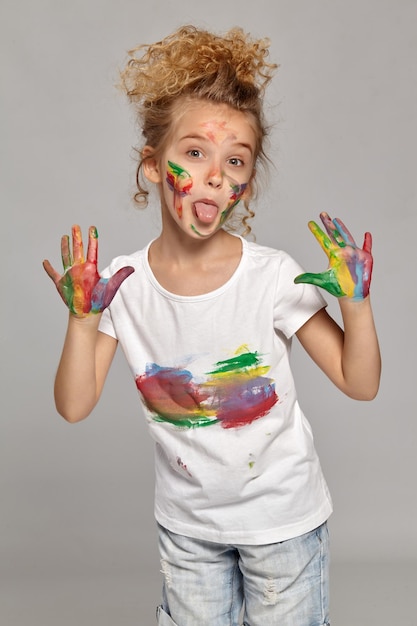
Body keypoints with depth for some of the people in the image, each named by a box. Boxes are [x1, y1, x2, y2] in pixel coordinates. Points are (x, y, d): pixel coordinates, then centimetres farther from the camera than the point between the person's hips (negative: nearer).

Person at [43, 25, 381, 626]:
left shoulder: (274, 276, -20)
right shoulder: (123, 285, -15)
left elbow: (360, 384, -13)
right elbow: (74, 407, -12)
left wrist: (356, 302, -27)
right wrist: (83, 318, -24)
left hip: (283, 518, -1)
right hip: (187, 521, 2)